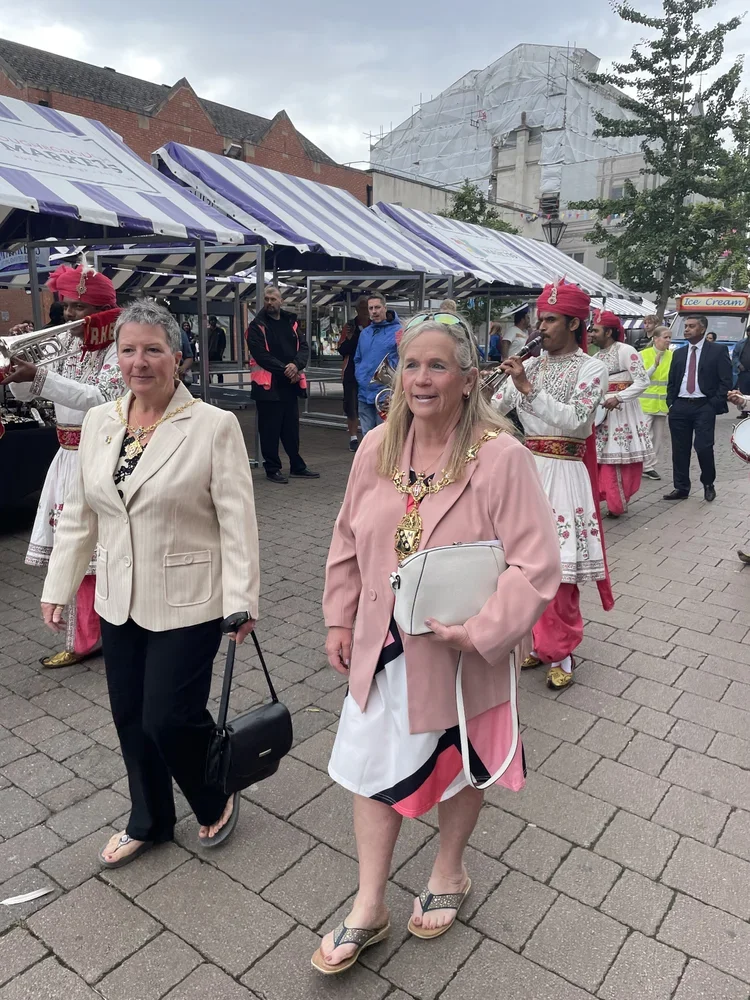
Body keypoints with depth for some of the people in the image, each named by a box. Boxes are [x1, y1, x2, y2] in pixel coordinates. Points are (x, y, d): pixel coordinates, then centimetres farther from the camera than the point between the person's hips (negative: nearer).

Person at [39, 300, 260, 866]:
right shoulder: (99, 422, 3)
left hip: (187, 602, -5)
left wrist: (241, 600, -15)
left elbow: (237, 521, -13)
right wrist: (58, 587, 10)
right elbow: (79, 515, 10)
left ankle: (216, 802, 31)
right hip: (119, 601, 6)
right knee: (130, 716, 16)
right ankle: (149, 822, 41)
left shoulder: (215, 425, -13)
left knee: (170, 718, -1)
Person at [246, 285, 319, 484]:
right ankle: (272, 469, 11)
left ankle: (297, 466, 22)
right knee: (270, 430, 1)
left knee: (291, 429, 13)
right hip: (268, 385, -5)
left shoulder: (291, 323, 12)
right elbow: (261, 355, -13)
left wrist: (296, 365, -14)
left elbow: (303, 348, 5)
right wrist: (284, 370, -17)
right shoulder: (257, 326, -3)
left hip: (290, 384, 5)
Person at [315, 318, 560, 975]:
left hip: (461, 654, -3)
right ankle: (369, 909, 36)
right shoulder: (377, 448, -5)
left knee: (459, 768, 21)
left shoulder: (501, 456, -20)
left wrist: (479, 632, -25)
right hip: (382, 648, 4)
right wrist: (340, 621, 6)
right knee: (372, 768, 14)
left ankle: (449, 874, 51)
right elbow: (349, 540, 6)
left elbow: (536, 565, -20)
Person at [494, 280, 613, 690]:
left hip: (562, 473, -5)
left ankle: (561, 651, 16)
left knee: (557, 566, -2)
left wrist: (528, 389, -24)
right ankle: (539, 642, 25)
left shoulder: (591, 369, -3)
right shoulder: (528, 366, 10)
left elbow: (574, 420, -18)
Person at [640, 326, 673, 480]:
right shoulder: (643, 354, -2)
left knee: (659, 436, 7)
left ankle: (651, 466, 16)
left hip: (663, 403, 4)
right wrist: (655, 365, -16)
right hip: (646, 402, -3)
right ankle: (644, 465, 2)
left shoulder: (672, 356, 5)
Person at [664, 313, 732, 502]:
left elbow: (726, 381, -3)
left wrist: (714, 405, -11)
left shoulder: (718, 350, 1)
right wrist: (671, 404, 5)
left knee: (703, 447, -9)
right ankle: (681, 488, 14)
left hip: (704, 407, -4)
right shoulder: (679, 353, 15)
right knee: (680, 450, 5)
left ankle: (708, 484, 13)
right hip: (680, 407, 4)